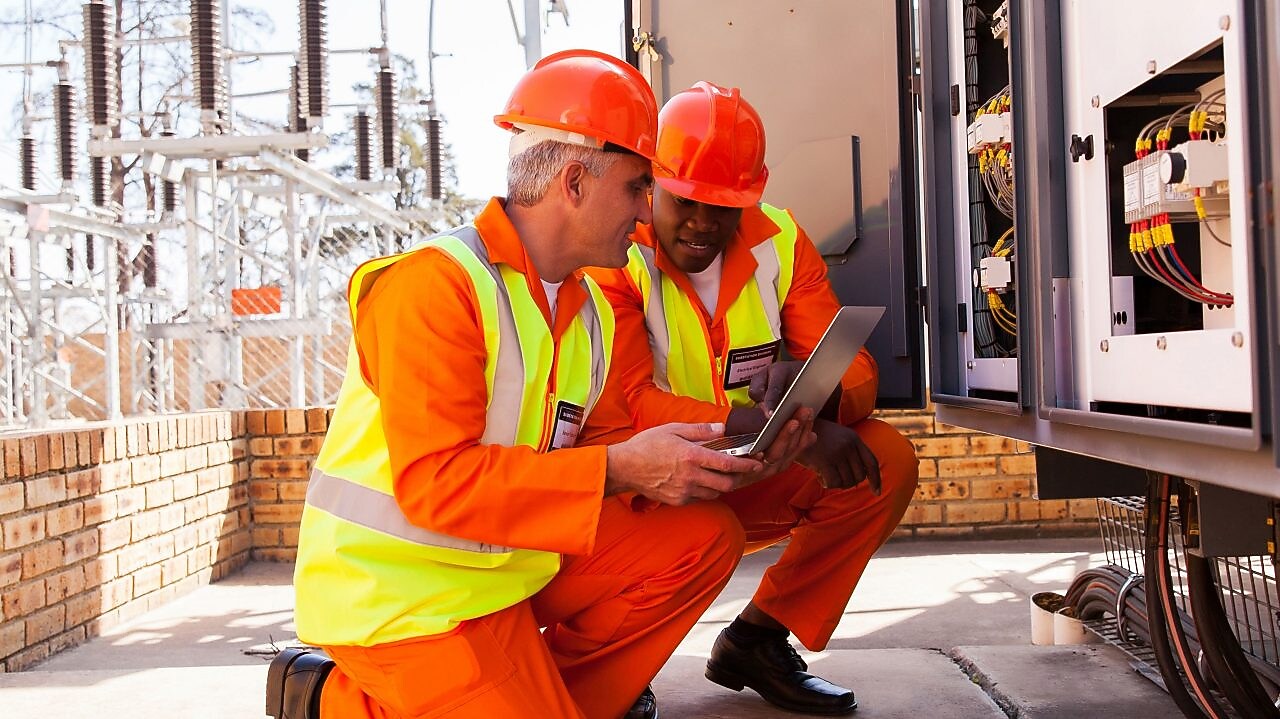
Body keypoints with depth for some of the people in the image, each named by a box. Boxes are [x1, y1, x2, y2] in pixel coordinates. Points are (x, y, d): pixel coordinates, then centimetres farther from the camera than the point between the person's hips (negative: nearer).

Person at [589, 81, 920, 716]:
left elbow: (856, 371, -6)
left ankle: (758, 639, 1)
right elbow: (628, 404, -27)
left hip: (746, 480, 5)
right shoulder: (613, 255, -17)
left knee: (885, 461, -14)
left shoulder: (780, 242, -3)